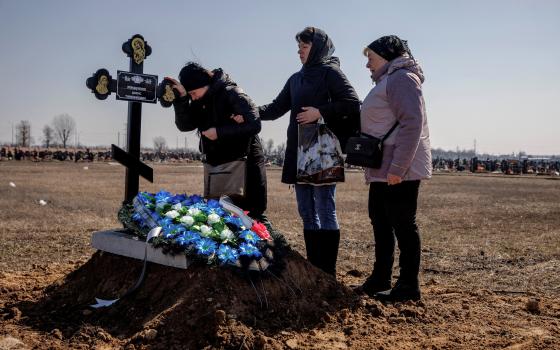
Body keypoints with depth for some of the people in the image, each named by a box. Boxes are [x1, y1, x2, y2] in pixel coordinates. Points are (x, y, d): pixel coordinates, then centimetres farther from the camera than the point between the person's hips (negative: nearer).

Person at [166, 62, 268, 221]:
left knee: (253, 213, -4)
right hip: (217, 165, 7)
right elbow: (184, 125, -3)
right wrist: (181, 98, -16)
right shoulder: (200, 101, 6)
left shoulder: (232, 93, -14)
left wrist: (219, 132, -19)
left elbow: (254, 124, -21)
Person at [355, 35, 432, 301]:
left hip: (399, 171, -11)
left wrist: (397, 167, -25)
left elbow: (412, 125, -21)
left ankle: (409, 285, 3)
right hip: (382, 171, 11)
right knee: (381, 222, 15)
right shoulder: (387, 81, 23)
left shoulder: (401, 79, -10)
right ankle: (380, 279, 26)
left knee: (403, 225, -5)